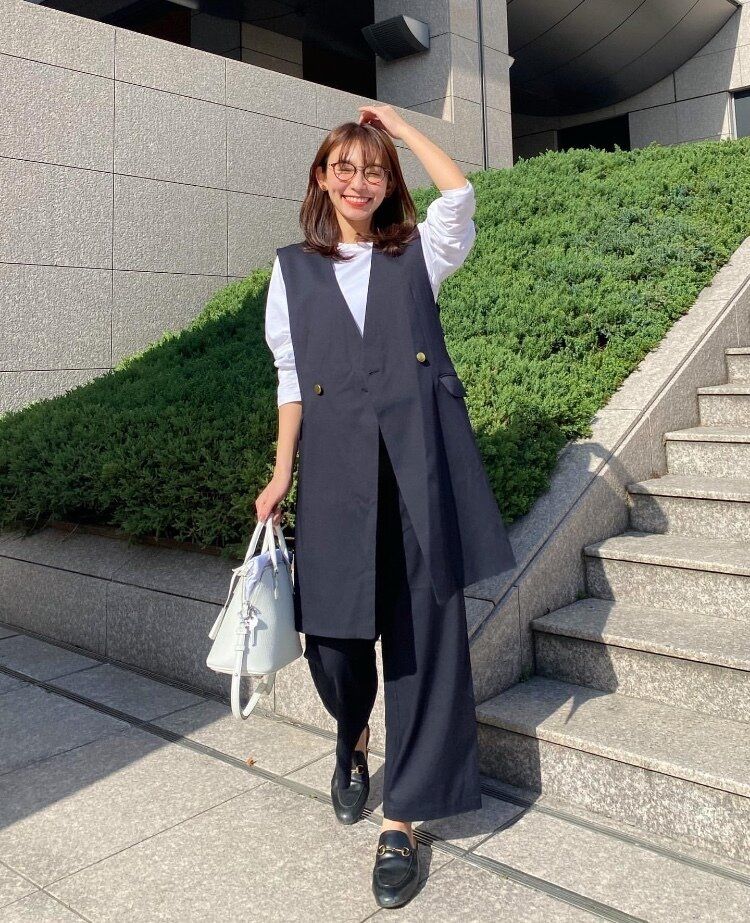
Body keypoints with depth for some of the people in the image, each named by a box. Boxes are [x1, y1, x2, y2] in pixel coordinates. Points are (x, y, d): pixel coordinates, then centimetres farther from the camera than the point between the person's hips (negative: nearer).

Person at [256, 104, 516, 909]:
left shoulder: (418, 253, 12)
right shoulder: (293, 268, 13)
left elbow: (460, 194, -8)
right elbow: (291, 378, 11)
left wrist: (399, 123, 5)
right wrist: (282, 474, 6)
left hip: (420, 458, 0)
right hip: (336, 465, 1)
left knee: (422, 629, -1)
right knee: (331, 624, 3)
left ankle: (402, 819, 13)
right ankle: (352, 738, 39)